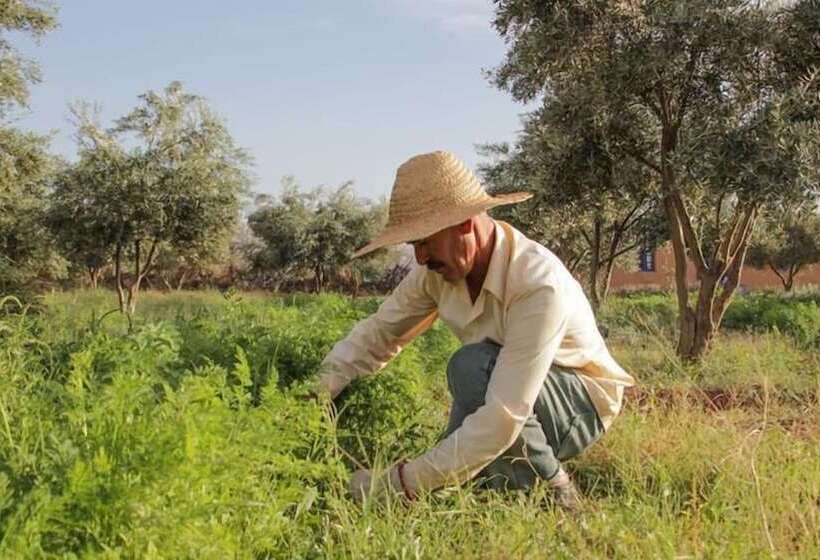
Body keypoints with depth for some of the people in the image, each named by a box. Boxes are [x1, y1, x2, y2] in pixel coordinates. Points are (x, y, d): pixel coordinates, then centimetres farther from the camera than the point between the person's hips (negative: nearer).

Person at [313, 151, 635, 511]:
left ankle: (552, 489, -14)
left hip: (581, 409, -7)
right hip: (507, 407, 7)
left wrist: (402, 481, -37)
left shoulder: (539, 286, -35)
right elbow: (378, 332, 0)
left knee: (471, 366, -32)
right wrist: (318, 390, -15)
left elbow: (503, 418, -39)